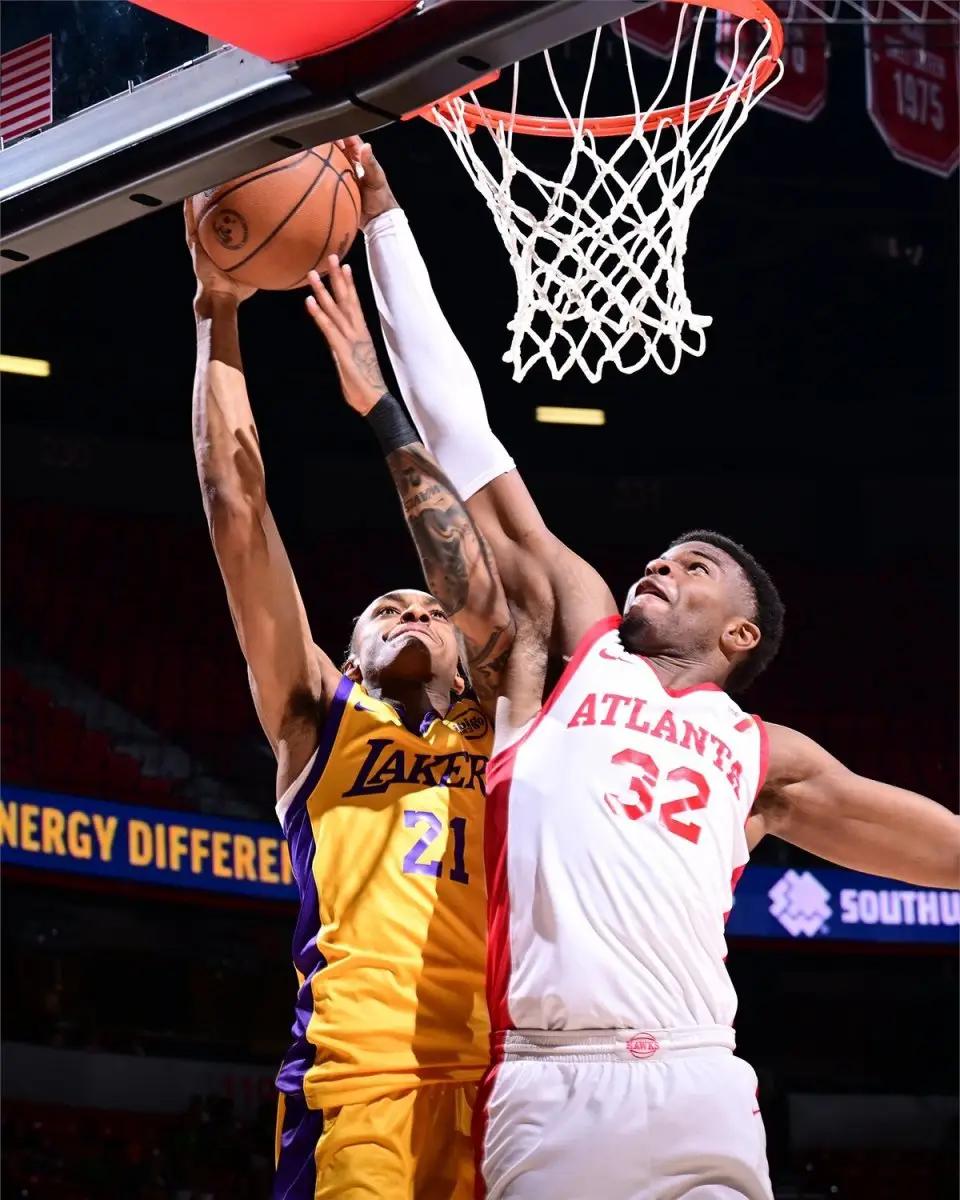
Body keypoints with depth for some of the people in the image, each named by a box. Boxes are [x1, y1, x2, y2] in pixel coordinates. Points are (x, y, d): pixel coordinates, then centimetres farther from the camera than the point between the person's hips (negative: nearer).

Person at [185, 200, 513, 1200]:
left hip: (503, 1083, 2)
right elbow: (238, 507, 18)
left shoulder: (498, 735, 26)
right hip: (360, 1077, -2)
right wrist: (219, 318, 14)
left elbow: (477, 583, 14)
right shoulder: (319, 724, 22)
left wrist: (379, 407, 13)